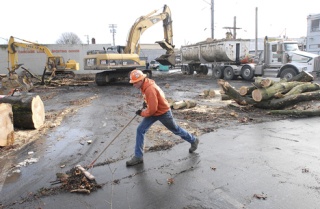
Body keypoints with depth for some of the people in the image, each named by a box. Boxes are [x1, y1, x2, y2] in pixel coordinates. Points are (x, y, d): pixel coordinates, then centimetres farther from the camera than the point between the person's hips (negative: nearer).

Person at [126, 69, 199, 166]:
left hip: (163, 112, -8)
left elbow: (152, 109, -31)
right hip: (153, 111, 8)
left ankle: (194, 141, 40)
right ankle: (138, 157, 6)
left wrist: (141, 113, -16)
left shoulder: (150, 89, -34)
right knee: (140, 130, -2)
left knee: (176, 130, 13)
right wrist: (145, 102, 5)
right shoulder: (144, 85, -6)